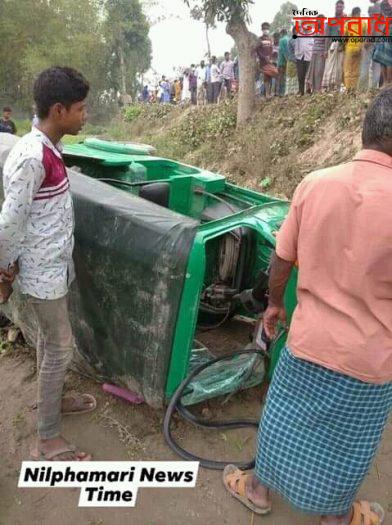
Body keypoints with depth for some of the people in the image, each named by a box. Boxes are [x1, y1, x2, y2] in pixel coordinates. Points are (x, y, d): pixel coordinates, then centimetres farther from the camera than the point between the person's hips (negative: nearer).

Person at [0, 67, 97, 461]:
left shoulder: (46, 149, 6)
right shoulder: (32, 157, -25)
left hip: (53, 266, 9)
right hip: (43, 273, -9)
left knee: (49, 340, 23)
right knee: (60, 349, 2)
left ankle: (53, 400, 45)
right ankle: (47, 441, 18)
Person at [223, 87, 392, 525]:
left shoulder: (314, 183, -11)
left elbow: (281, 261, -3)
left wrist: (274, 303, 15)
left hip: (309, 340, 3)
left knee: (283, 419, 24)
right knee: (348, 444, 22)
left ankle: (258, 488, 47)